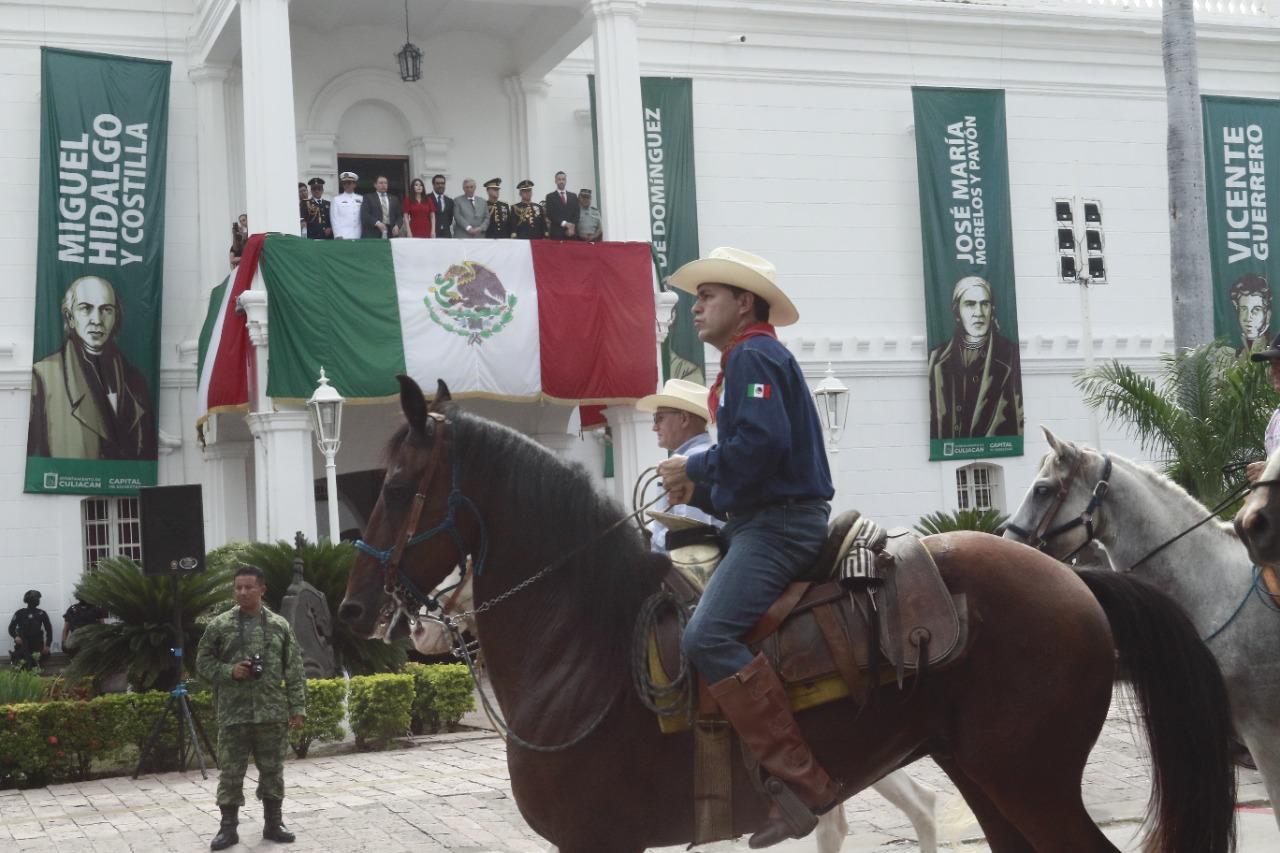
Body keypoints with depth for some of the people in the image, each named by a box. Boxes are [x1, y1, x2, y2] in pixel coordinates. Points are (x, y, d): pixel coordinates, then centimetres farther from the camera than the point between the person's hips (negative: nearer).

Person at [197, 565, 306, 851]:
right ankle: (228, 827, 12)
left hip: (273, 713, 1)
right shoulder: (219, 625, 1)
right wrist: (229, 671, -12)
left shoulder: (280, 626, 4)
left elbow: (294, 671, 5)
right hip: (233, 714, -1)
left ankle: (273, 823, 20)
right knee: (230, 772, 2)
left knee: (272, 770, 8)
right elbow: (203, 662, 6)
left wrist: (297, 707, 1)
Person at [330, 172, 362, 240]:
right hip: (342, 237, -2)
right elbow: (334, 219, 4)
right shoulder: (336, 199, 9)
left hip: (357, 237, 2)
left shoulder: (361, 199, 13)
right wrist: (338, 235, -6)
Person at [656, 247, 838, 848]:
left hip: (779, 522, -12)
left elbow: (762, 444, -24)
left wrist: (696, 469, -12)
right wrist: (701, 489, 10)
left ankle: (803, 781, -26)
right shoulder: (749, 360, 24)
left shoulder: (752, 356, -9)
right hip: (760, 521, 12)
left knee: (707, 636, -25)